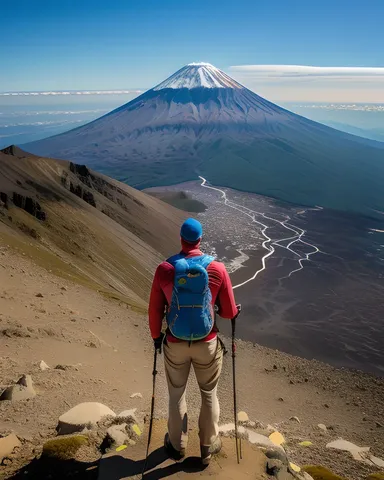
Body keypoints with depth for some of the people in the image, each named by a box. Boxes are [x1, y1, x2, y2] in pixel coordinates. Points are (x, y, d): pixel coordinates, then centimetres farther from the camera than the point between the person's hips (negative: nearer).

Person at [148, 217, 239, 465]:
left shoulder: (164, 269, -13)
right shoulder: (217, 269, -14)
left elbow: (155, 310, -5)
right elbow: (229, 312, -7)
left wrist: (156, 336, 13)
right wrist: (235, 309, 17)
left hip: (175, 343, 1)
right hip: (207, 343, 0)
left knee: (177, 394, 21)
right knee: (209, 394, 21)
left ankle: (177, 446, 41)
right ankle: (208, 446, 38)